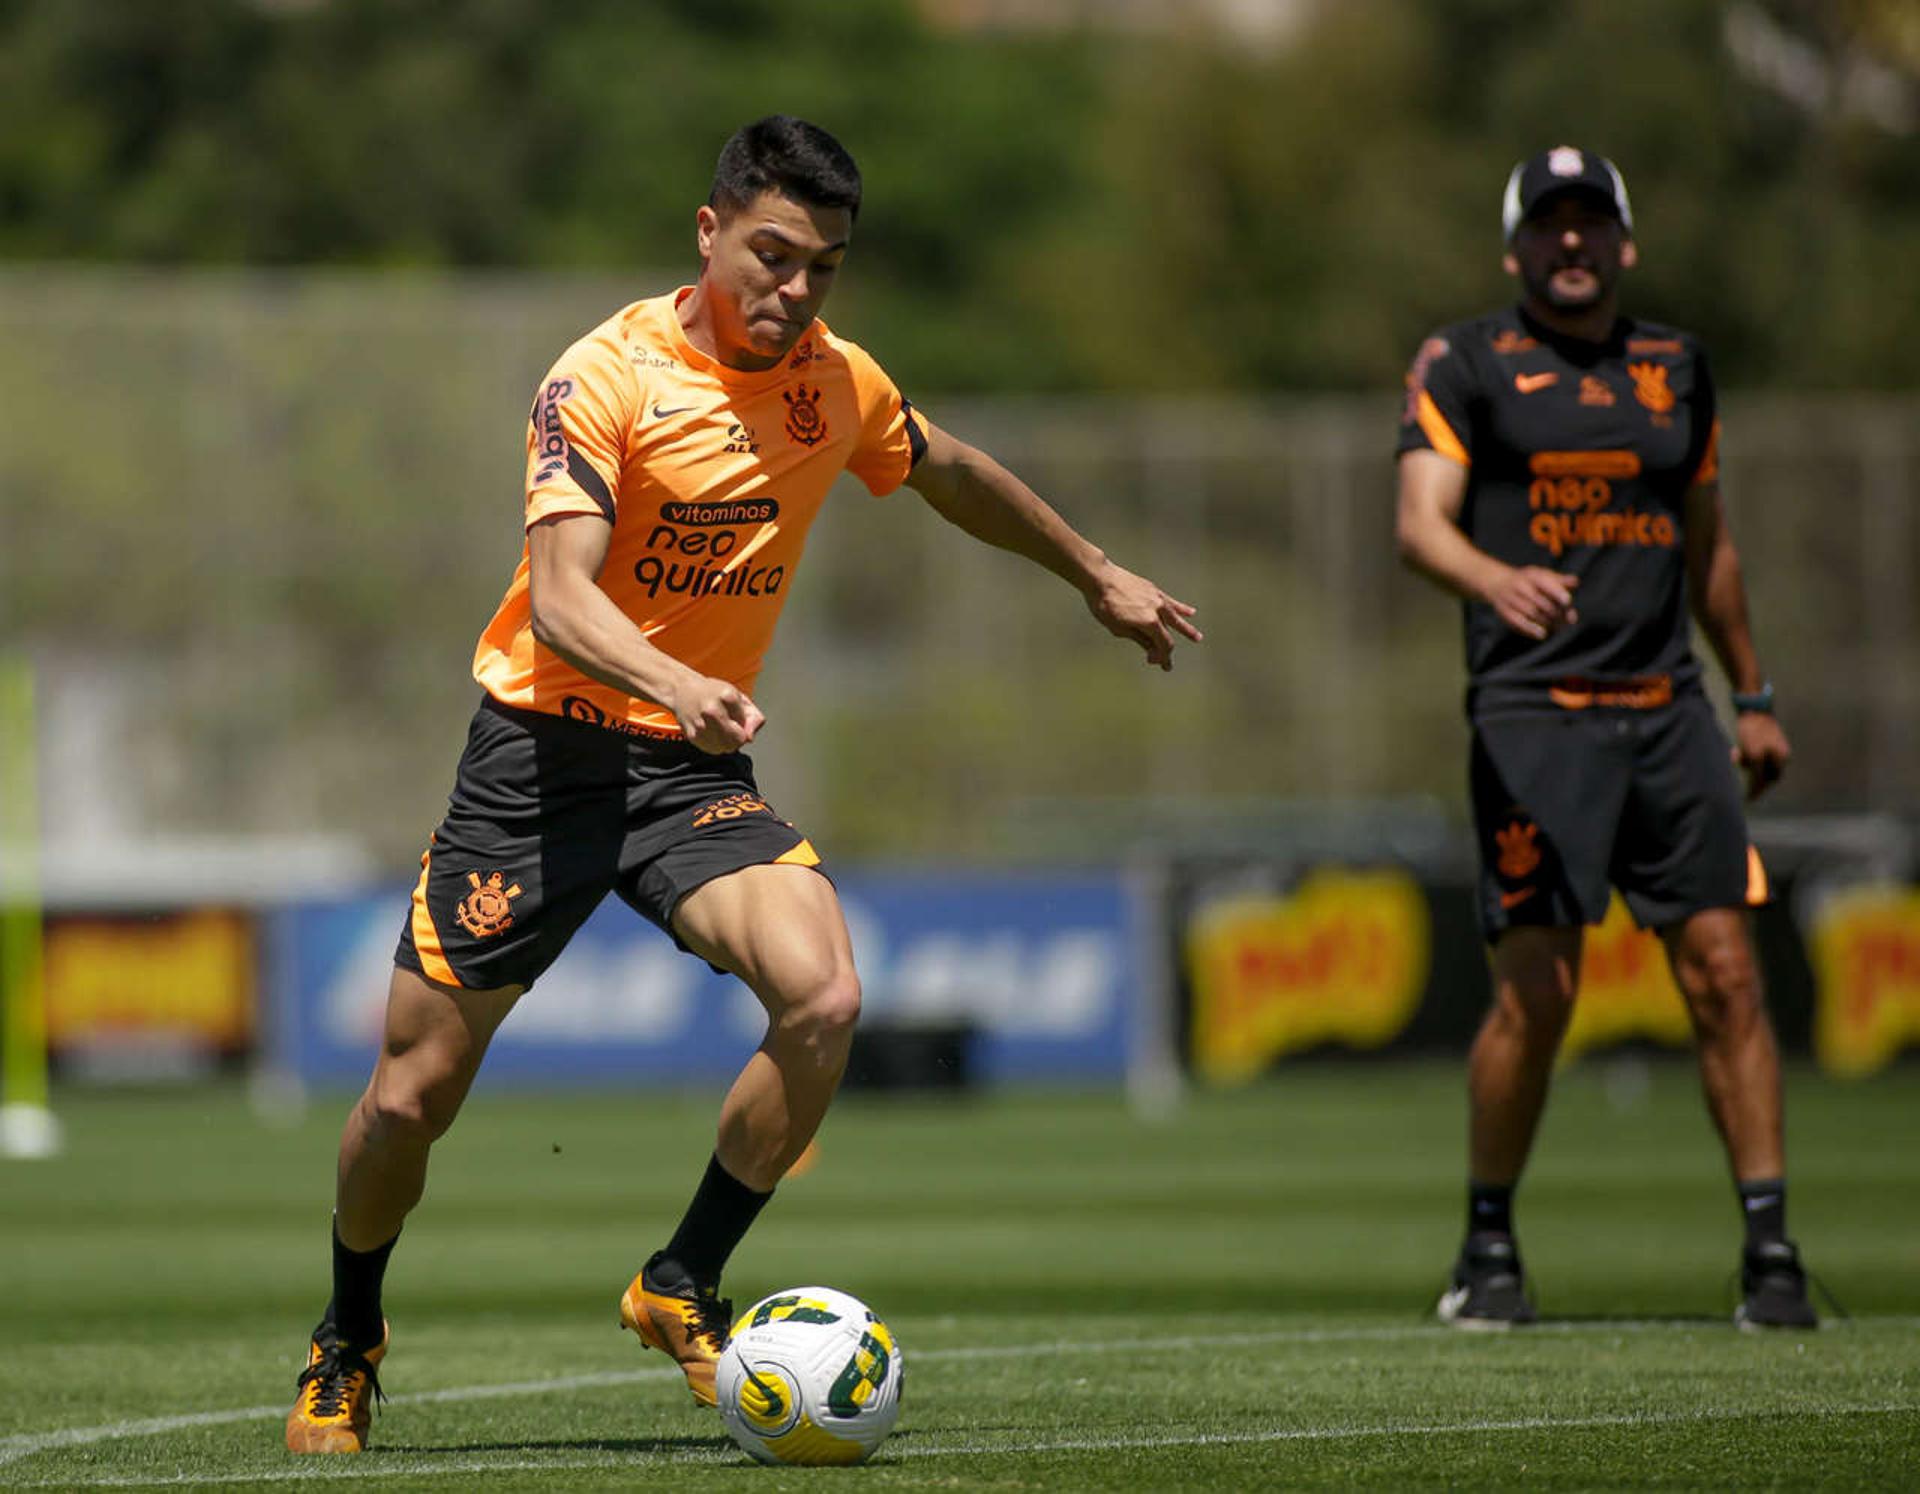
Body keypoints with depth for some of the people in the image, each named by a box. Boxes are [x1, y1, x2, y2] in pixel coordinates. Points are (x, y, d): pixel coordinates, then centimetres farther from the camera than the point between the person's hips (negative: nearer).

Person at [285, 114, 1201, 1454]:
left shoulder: (836, 384, 3)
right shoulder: (608, 376, -15)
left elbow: (952, 476, 25)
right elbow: (562, 600, -26)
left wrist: (1098, 575, 35)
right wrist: (680, 683, -44)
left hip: (698, 768, 4)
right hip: (547, 747, -4)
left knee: (824, 1000, -24)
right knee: (414, 1093, -2)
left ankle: (684, 1288, -4)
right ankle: (349, 1342, 27)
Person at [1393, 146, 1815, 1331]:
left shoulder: (1678, 368, 16)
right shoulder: (1464, 365, 3)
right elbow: (1421, 521, -10)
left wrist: (1754, 694, 25)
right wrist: (1498, 578, -30)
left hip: (1668, 711, 4)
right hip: (1532, 711, -4)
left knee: (1724, 968, -5)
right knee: (1537, 990, -10)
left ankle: (1770, 1245, -1)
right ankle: (1489, 1249, 7)